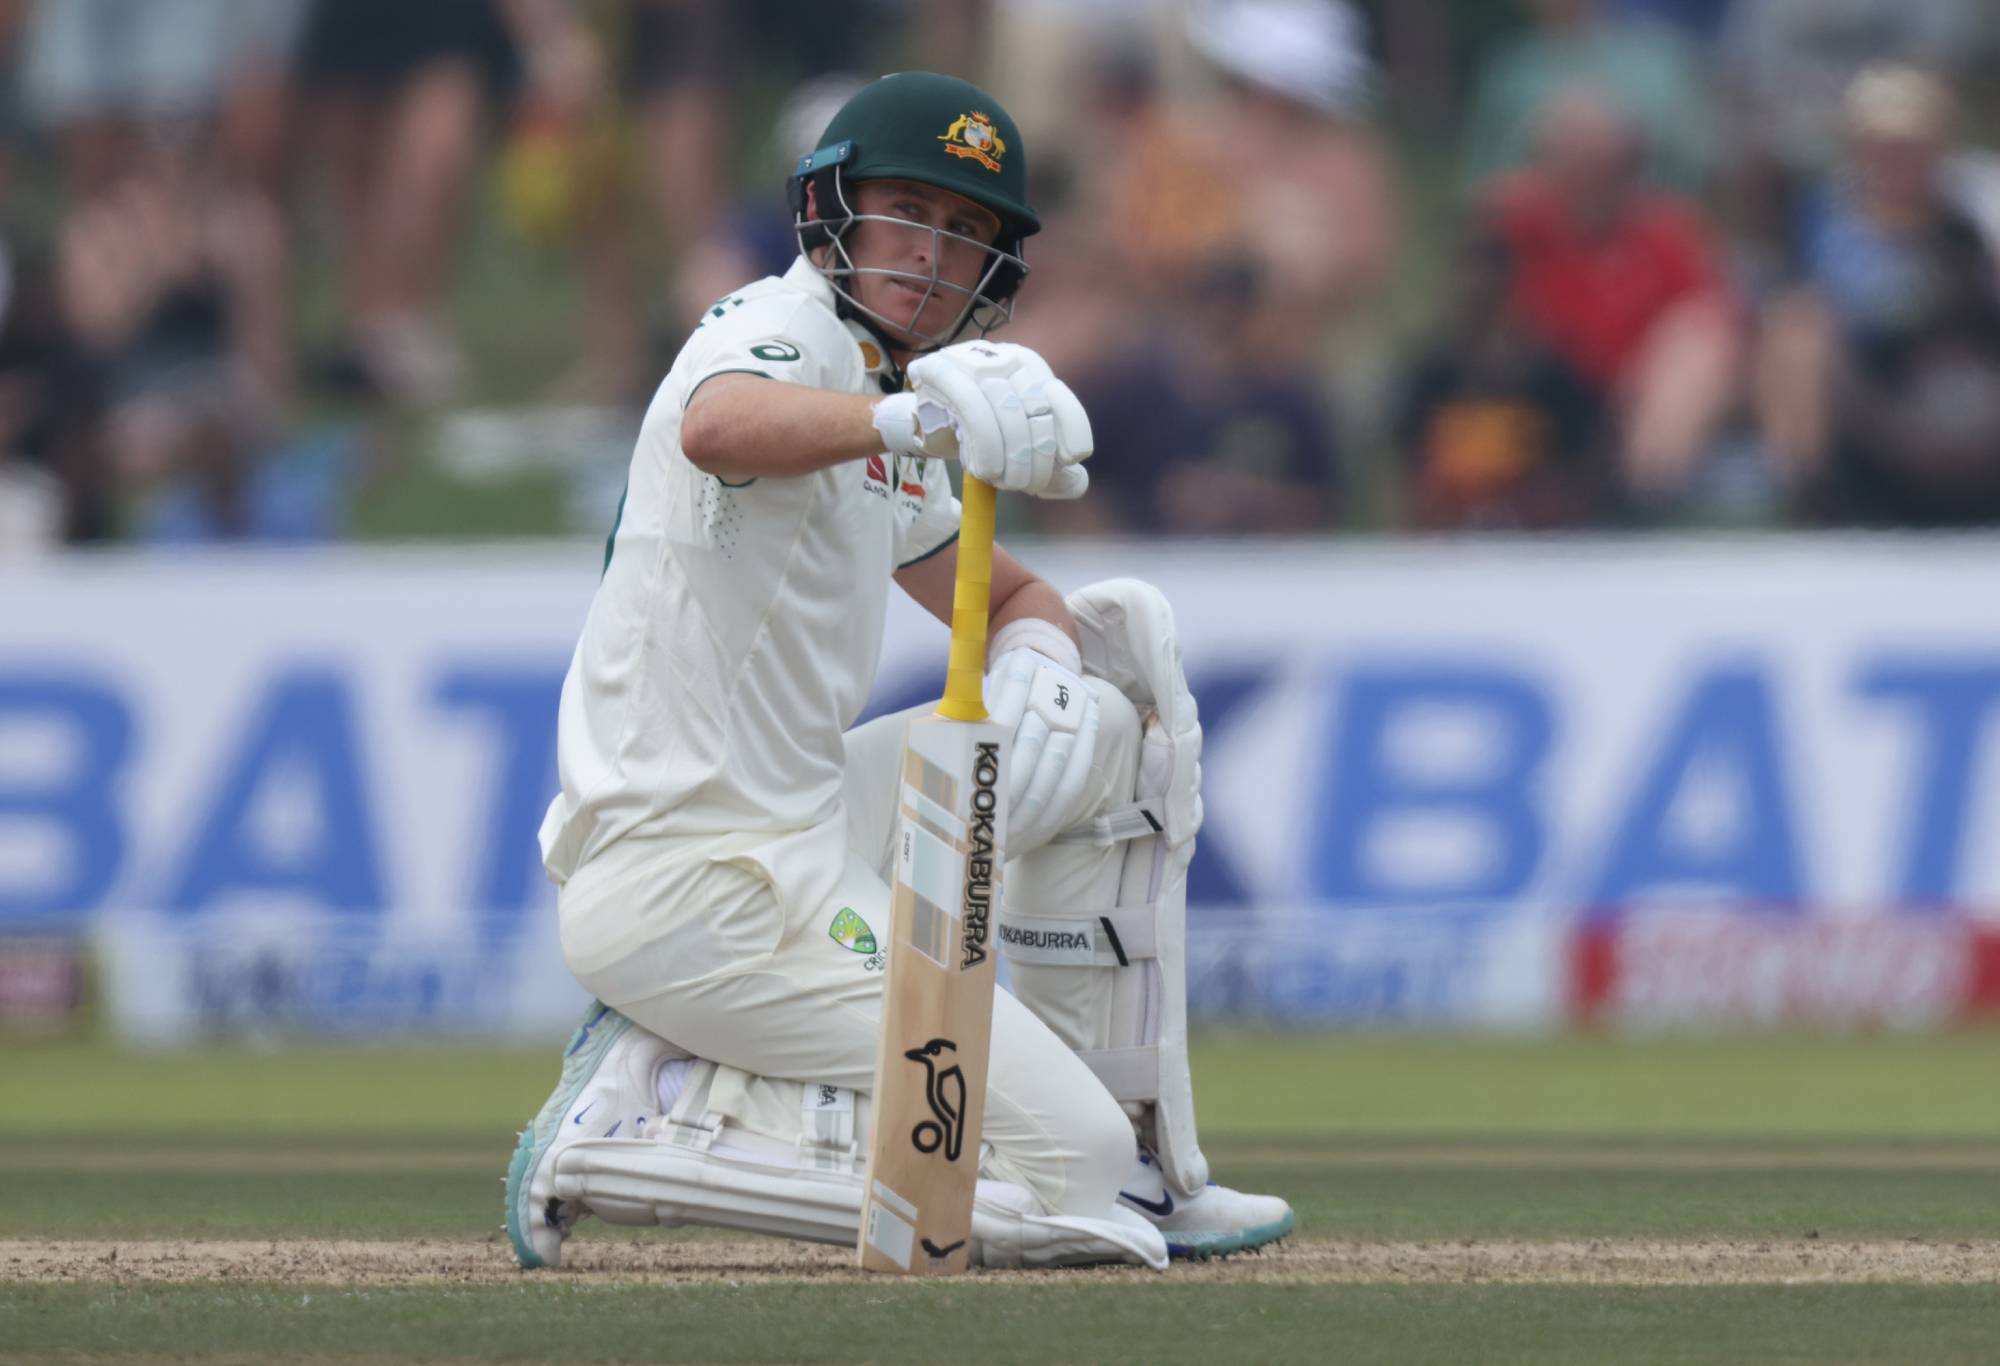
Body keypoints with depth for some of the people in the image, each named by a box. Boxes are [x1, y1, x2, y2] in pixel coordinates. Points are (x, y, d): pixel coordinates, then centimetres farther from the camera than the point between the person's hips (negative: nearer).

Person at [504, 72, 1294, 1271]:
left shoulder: (870, 416, 18)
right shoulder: (780, 332, -12)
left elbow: (1006, 594, 26)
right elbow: (719, 429, -38)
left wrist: (1034, 662, 0)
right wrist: (924, 414, -57)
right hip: (706, 888, -10)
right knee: (1065, 1170, -13)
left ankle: (1135, 1171, 13)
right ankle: (647, 1113, -8)